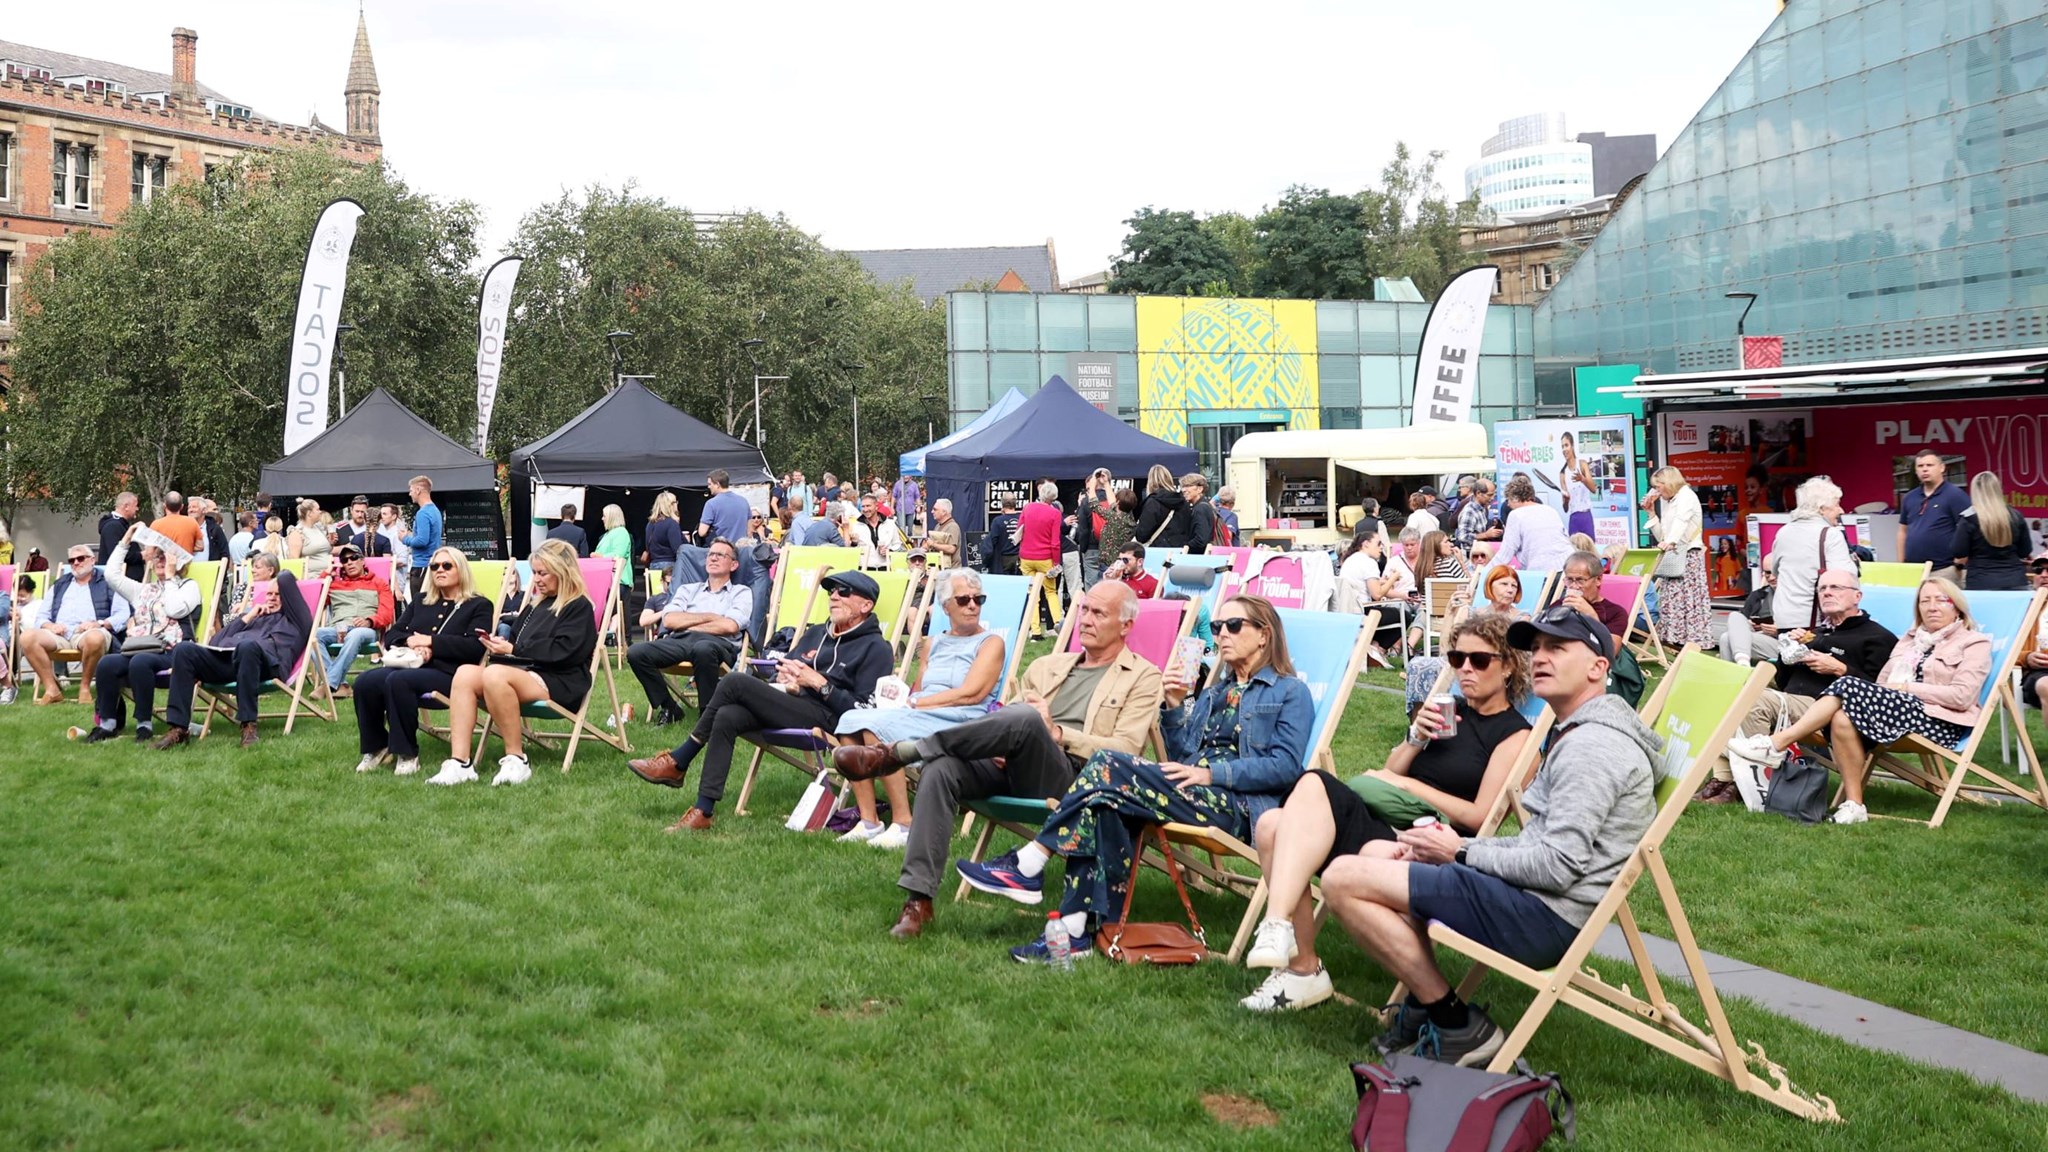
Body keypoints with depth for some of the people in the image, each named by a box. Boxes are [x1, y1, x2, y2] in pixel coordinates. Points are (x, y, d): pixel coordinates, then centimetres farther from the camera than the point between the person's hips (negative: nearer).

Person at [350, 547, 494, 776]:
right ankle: (376, 748, -6)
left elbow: (475, 647, -7)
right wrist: (411, 642, -4)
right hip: (409, 664, 6)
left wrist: (430, 641, -9)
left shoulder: (479, 605, 8)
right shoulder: (421, 601, 26)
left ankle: (407, 754, -24)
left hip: (447, 673, -6)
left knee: (398, 680, -35)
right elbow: (391, 635, 20)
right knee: (365, 682, -25)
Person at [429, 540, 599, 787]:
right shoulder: (537, 604, 26)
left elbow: (561, 652, -12)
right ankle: (459, 763, -30)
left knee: (495, 675, -35)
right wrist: (499, 644, 2)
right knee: (465, 674, -19)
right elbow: (517, 640, 26)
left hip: (559, 683, -8)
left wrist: (513, 650, -14)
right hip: (525, 671, 8)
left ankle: (516, 760, -27)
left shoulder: (579, 608, 1)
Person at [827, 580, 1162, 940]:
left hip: (1069, 777, -5)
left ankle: (895, 754, -27)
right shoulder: (1047, 665, 30)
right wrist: (998, 746, 1)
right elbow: (1005, 718, 26)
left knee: (1026, 718, -36)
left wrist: (1057, 733, -11)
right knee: (941, 768, -28)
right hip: (1008, 766, 5)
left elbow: (1125, 751, -1)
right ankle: (918, 899, -28)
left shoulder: (1143, 678, 14)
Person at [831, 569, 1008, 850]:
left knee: (877, 725, -30)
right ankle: (868, 821, -20)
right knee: (851, 720, -19)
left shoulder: (991, 642, 5)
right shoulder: (932, 644, 25)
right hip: (920, 719, 6)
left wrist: (915, 703, -9)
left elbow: (971, 694, -8)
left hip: (960, 724, -6)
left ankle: (904, 825, -27)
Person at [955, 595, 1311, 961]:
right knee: (1104, 804, -26)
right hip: (1191, 794, 7)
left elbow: (1286, 766, -7)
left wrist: (1213, 773, -14)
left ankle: (1029, 865, -21)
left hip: (1236, 805, -7)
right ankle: (1080, 928, -32)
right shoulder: (1215, 690, 30)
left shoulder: (1290, 692, 7)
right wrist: (1173, 707, 7)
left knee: (1109, 767, -25)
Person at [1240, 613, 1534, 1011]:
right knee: (1274, 826, -23)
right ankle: (1300, 967, -28)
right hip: (1382, 825, 7)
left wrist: (1408, 785, -3)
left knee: (1315, 786, -31)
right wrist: (1416, 738, 3)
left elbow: (1478, 816, -5)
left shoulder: (1515, 735, 5)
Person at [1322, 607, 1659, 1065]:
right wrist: (1446, 846, 7)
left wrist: (1461, 853, -10)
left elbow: (1558, 866, -23)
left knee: (1344, 879, -17)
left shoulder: (1592, 746, -16)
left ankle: (1457, 1027, -9)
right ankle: (1423, 1006, 12)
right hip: (1537, 910, 12)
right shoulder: (1578, 735, 19)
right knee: (1377, 851, 25)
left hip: (1544, 919, -12)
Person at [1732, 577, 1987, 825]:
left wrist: (1906, 687, -9)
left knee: (1849, 687, -28)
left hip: (1941, 722, -6)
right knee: (1842, 719, -30)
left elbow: (1962, 696, -8)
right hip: (1897, 708, 6)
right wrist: (1891, 689, -6)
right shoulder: (1911, 639, 28)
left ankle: (1776, 746, -30)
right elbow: (1881, 684, 17)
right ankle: (1853, 805, -28)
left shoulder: (1974, 643, 8)